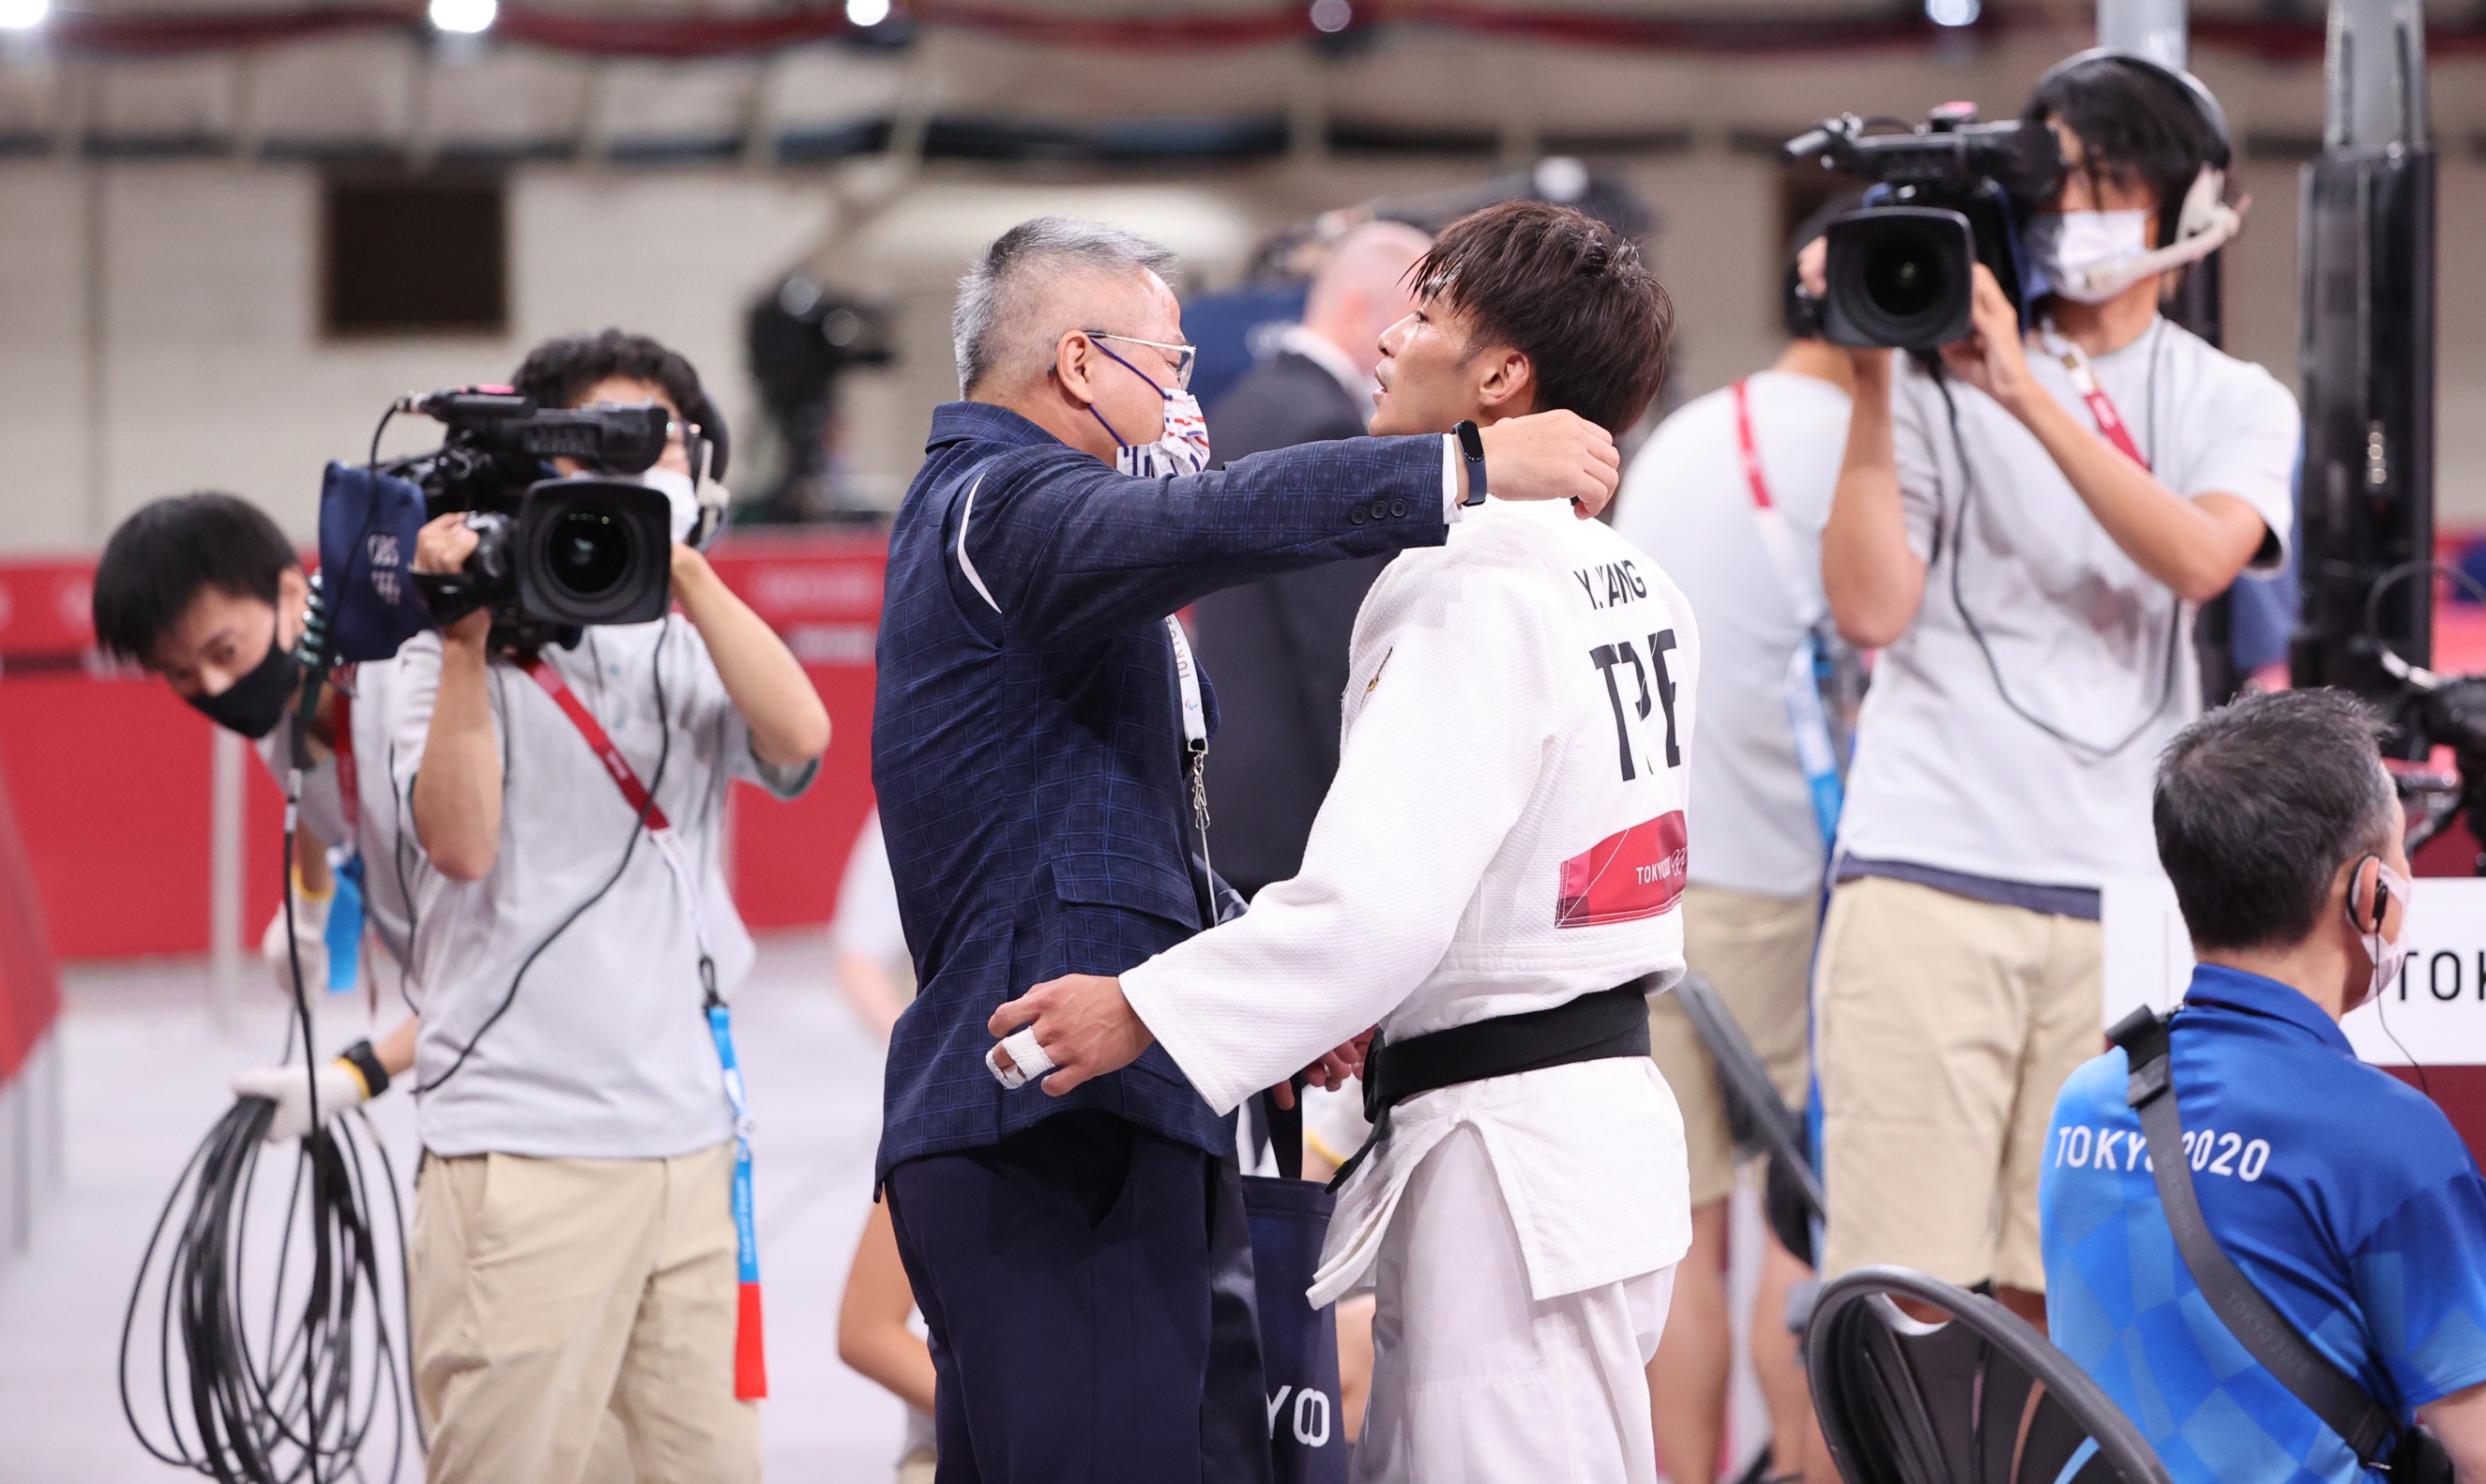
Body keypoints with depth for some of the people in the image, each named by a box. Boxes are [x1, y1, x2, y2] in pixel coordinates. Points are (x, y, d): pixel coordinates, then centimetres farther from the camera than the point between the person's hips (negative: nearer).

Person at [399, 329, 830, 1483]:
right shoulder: (460, 656, 4)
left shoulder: (688, 650, 13)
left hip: (692, 1137, 4)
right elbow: (458, 843, -11)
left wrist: (684, 568, -13)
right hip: (525, 1148, -4)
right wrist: (467, 641, -15)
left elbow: (798, 738, -7)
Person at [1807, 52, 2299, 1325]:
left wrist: (2027, 392, -18)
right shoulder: (1940, 376, 7)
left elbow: (2199, 558, -10)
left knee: (2062, 1295, 1)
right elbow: (1870, 610, -4)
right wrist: (1873, 388, -8)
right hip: (1927, 882, -2)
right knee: (1903, 1290, -7)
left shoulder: (2232, 405, 12)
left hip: (2120, 898, 2)